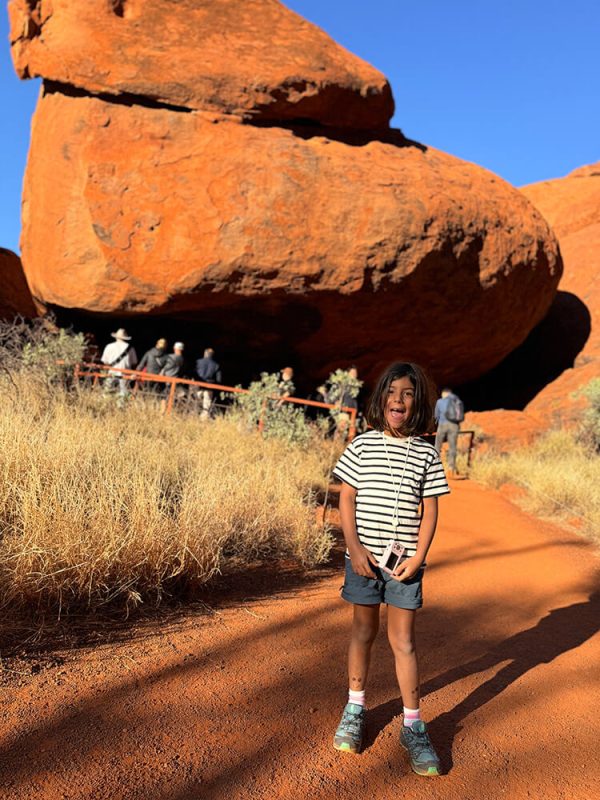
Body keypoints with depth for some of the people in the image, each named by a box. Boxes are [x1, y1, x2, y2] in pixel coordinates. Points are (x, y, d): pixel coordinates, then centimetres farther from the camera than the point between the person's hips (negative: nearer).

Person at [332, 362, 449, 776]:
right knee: (363, 632, 15)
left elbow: (429, 510, 0)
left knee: (404, 640, 6)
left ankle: (413, 725, 20)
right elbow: (346, 498, -2)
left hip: (405, 562, 0)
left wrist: (417, 558, -8)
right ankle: (355, 709, 33)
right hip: (364, 557, 0)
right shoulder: (362, 445, -2)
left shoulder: (427, 454, -1)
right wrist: (355, 548, -9)